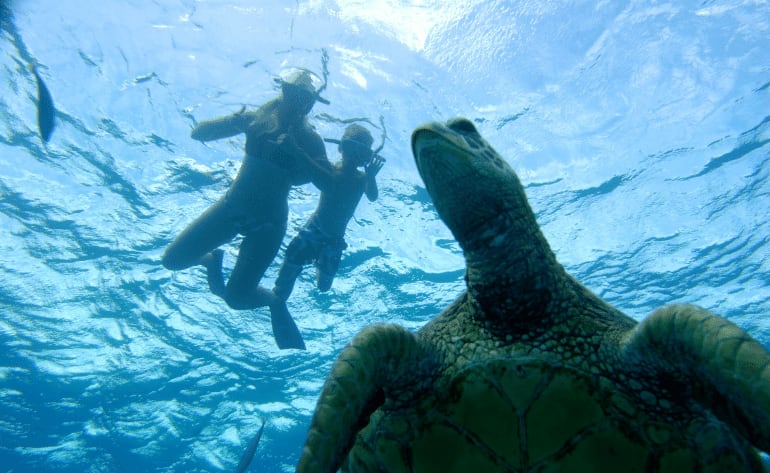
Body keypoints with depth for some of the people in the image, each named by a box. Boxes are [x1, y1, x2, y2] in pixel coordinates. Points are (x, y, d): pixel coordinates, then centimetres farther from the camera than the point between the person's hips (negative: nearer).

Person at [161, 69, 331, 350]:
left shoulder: (309, 140, -4)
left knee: (235, 297, -9)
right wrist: (235, 121, -17)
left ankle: (274, 302, 22)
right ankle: (212, 260, 31)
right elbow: (198, 133, 1)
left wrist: (296, 152, -29)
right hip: (231, 207, 4)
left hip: (268, 222, -4)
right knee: (172, 259, 0)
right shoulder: (257, 120, 2)